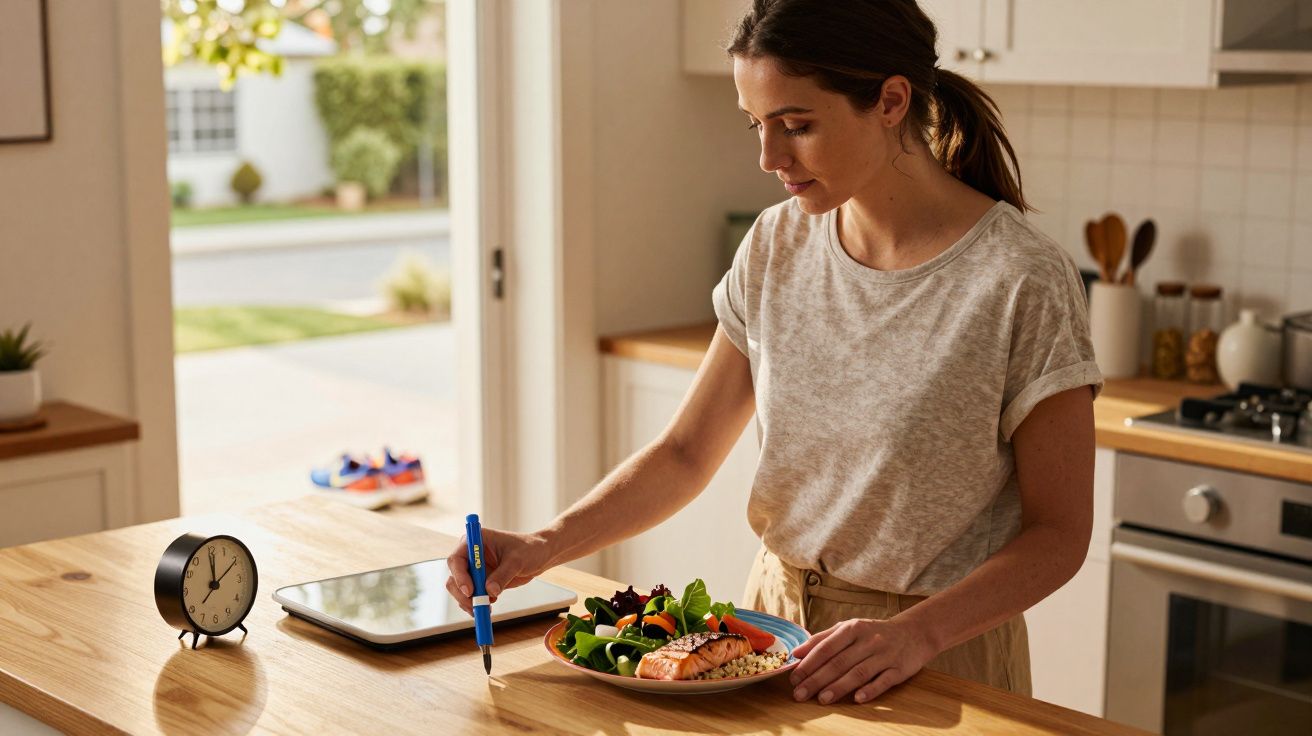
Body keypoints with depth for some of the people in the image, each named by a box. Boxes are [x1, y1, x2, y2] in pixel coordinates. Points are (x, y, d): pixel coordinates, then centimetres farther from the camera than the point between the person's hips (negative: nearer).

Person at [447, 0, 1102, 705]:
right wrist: (547, 544, -13)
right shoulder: (776, 246, -4)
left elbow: (1057, 533, -14)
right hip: (777, 614, 5)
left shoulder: (1022, 281, -19)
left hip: (938, 658, -5)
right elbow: (687, 453, 0)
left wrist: (916, 634, -27)